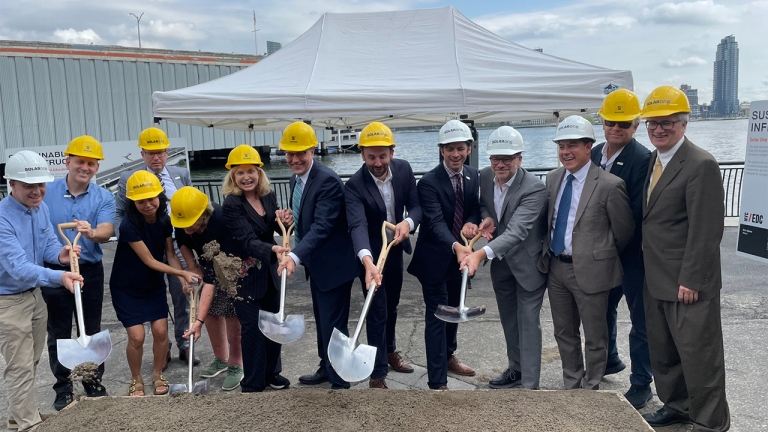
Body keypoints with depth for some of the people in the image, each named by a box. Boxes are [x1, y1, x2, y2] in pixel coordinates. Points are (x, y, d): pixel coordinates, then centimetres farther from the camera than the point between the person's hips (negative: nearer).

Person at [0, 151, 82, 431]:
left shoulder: (41, 208, -2)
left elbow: (49, 243, -1)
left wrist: (60, 254, -25)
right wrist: (58, 277, -50)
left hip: (35, 294, 8)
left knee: (31, 361, 20)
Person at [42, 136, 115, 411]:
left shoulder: (103, 198, -3)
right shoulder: (47, 193, -2)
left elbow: (106, 231, -18)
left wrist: (91, 233, -41)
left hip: (90, 271, 0)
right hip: (53, 272, 0)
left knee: (92, 331, 11)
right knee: (58, 333, 8)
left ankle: (94, 383, 26)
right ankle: (63, 388, 22)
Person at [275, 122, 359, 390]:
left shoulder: (327, 180, -24)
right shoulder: (295, 178, 5)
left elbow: (321, 226, -34)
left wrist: (295, 256, -43)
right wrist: (291, 215, 1)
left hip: (334, 264, -9)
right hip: (316, 263, 9)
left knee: (333, 325, -2)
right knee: (321, 321, 22)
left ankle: (340, 382, 13)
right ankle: (326, 369, 40)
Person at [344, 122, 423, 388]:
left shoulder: (404, 169, -12)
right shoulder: (354, 186, -28)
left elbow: (416, 204, -10)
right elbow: (357, 226, -41)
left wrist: (408, 223, -33)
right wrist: (368, 262, -57)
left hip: (395, 249, 5)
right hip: (371, 255, -5)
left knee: (391, 307, 23)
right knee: (377, 313, -2)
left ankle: (389, 351, 45)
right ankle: (377, 375, 11)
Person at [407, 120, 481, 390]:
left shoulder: (472, 176, 0)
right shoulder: (429, 182, -22)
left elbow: (475, 208, 8)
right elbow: (436, 222, -32)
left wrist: (471, 222, -16)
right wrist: (455, 246, -50)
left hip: (459, 256, 7)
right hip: (435, 259, -7)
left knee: (454, 310, 23)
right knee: (436, 317, -3)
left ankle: (448, 357, 45)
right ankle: (437, 383, 4)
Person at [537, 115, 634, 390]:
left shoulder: (609, 185, -15)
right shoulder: (553, 178, 4)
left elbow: (624, 231, -6)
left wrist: (603, 256, 6)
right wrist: (549, 251, 8)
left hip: (589, 271, -6)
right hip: (556, 267, 6)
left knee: (594, 337, 10)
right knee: (564, 333, 18)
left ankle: (590, 390, 27)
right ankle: (571, 386, 36)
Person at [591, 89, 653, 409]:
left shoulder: (643, 160, -19)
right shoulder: (595, 153, 4)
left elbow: (637, 214, -22)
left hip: (631, 254, -7)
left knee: (640, 319, 7)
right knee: (601, 308, 23)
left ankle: (641, 384, 20)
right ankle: (609, 359, 46)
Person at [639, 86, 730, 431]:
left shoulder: (701, 165, -15)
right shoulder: (652, 161, 10)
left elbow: (705, 231, -19)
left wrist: (690, 281, -19)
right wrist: (647, 270, 11)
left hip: (688, 283, -8)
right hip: (656, 280, 8)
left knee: (698, 353, 4)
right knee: (663, 351, 18)